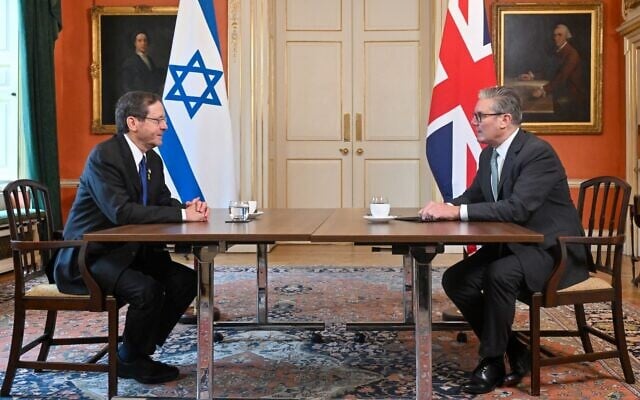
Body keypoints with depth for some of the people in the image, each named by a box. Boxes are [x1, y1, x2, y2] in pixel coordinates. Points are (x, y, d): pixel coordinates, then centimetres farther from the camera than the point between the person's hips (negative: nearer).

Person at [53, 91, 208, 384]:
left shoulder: (153, 159, 6)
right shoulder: (103, 156, -20)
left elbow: (163, 203, 11)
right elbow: (121, 212, -31)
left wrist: (189, 207, -13)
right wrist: (182, 214, -30)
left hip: (128, 251, 9)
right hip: (87, 257, -9)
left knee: (187, 280, -4)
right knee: (147, 289, -30)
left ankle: (142, 348, 9)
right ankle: (129, 360, -3)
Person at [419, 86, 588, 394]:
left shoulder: (538, 152, -21)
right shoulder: (489, 153, 5)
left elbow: (517, 208, -32)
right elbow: (473, 196, 12)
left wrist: (457, 212, -33)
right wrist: (446, 207, -11)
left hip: (552, 250, -8)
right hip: (511, 244, 9)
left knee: (499, 275, -34)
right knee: (455, 279, -8)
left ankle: (492, 360, -13)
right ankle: (514, 351, 3)